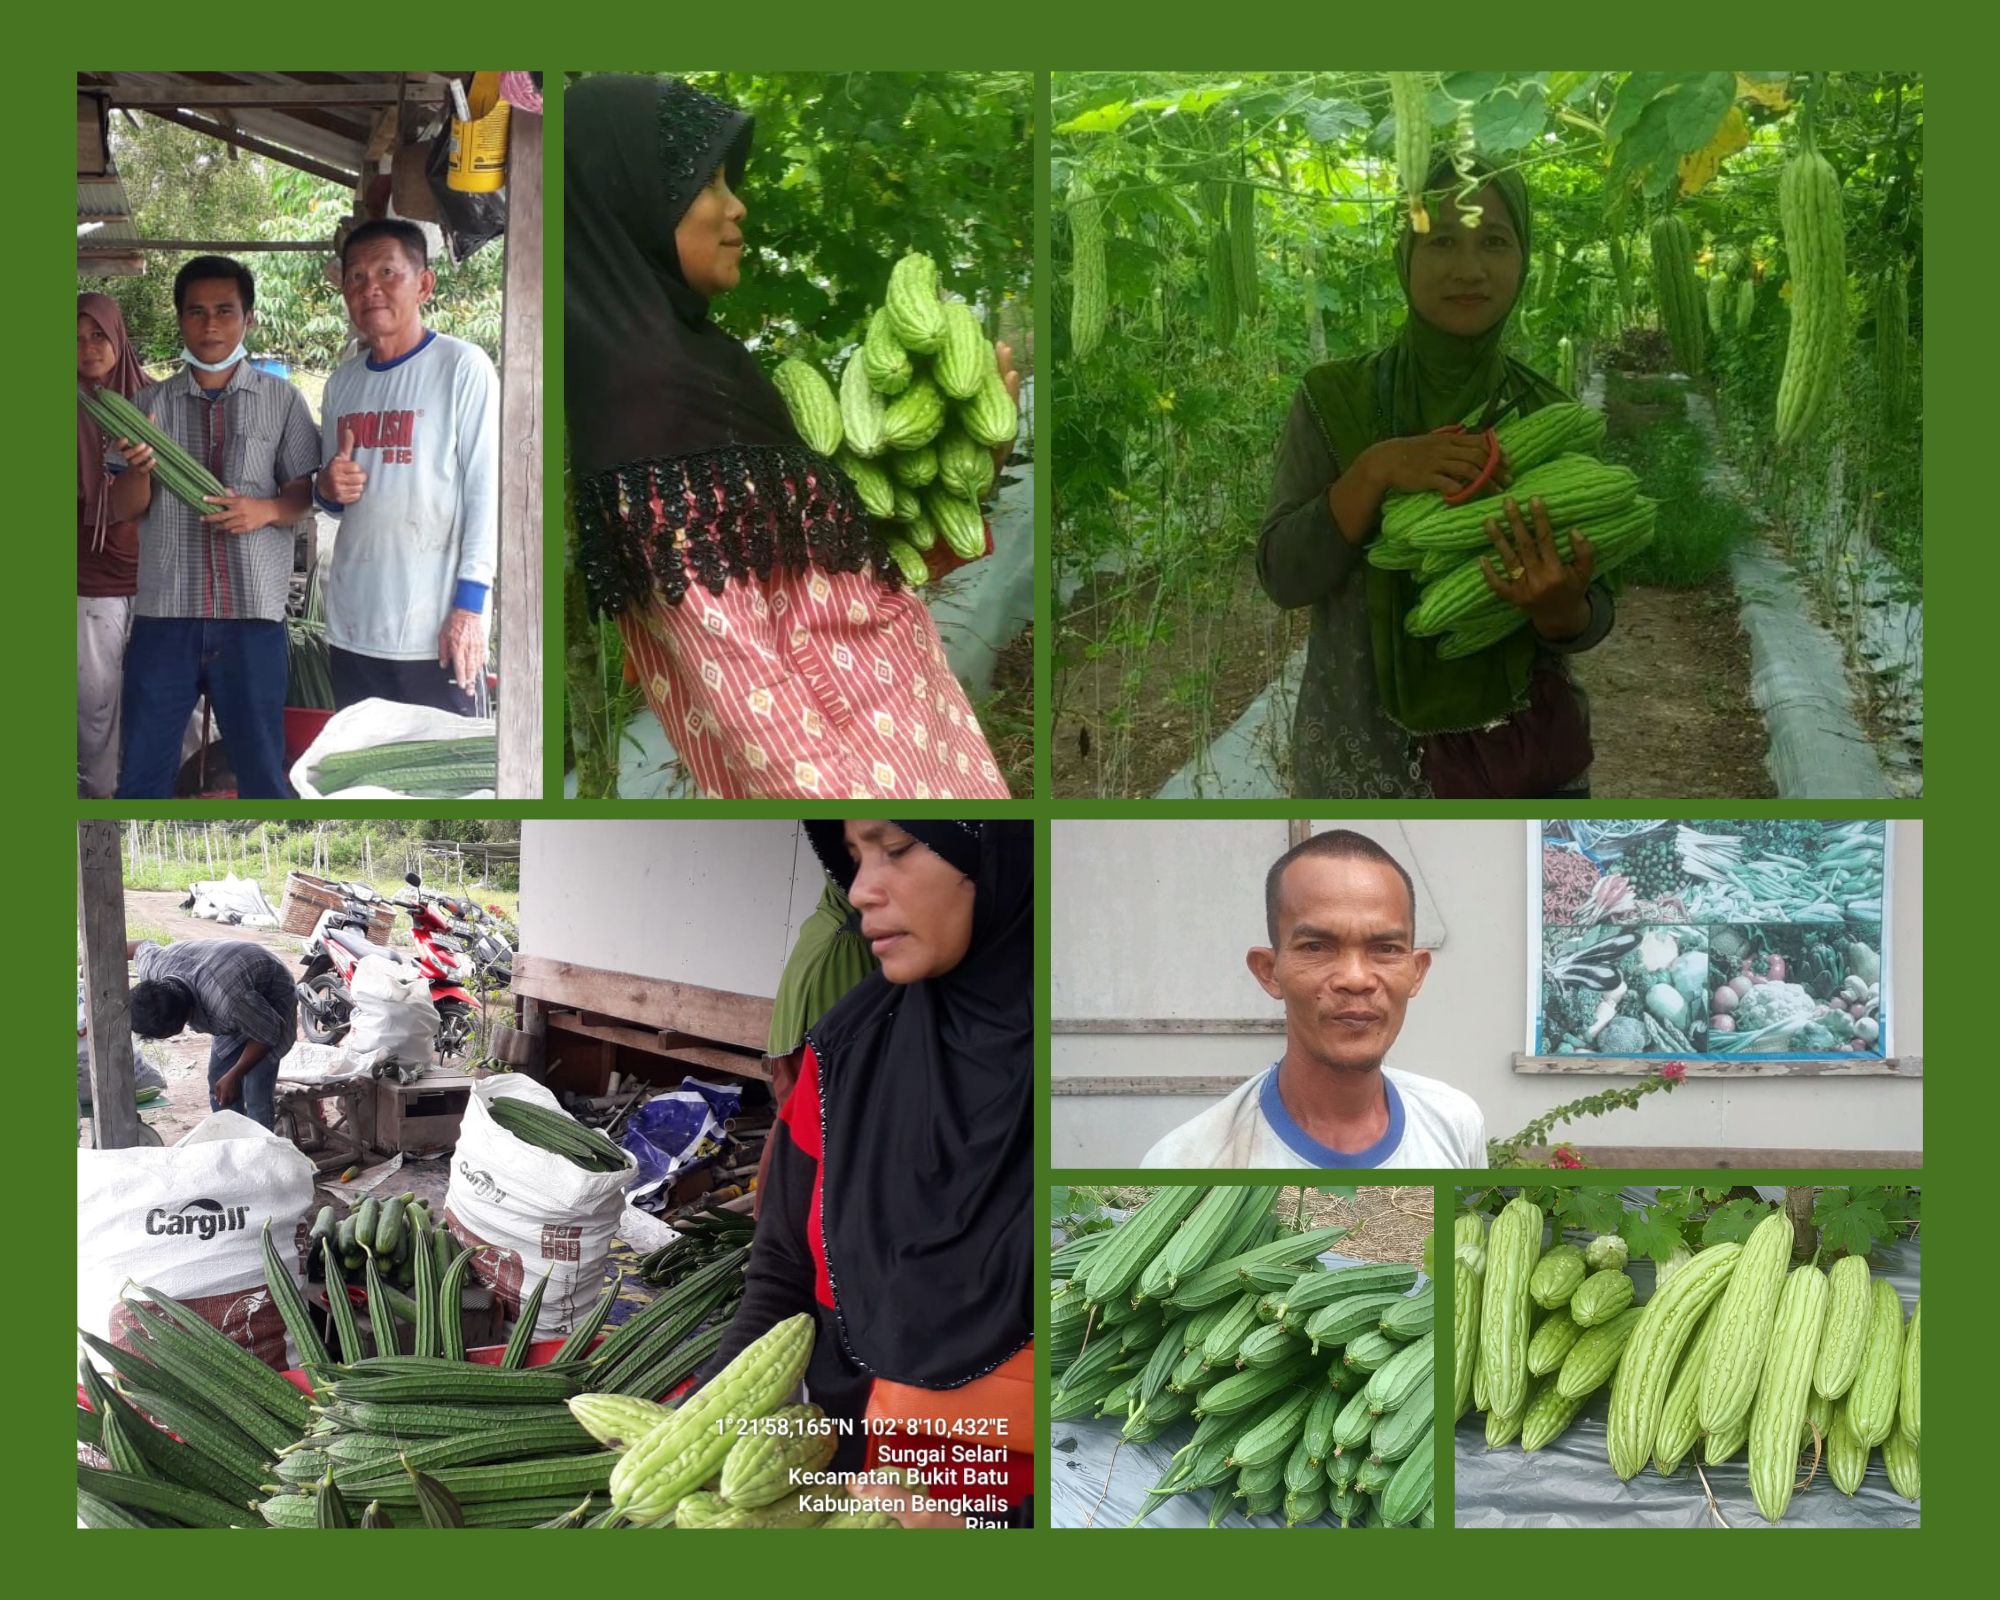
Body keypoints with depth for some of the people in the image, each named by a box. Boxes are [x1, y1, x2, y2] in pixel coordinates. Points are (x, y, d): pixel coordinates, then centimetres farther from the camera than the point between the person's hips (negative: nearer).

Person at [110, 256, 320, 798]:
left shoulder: (282, 400, 6)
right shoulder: (150, 404, 10)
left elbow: (306, 494, 6)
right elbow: (123, 508, 8)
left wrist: (266, 509, -15)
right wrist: (139, 468, -13)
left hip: (253, 614, -1)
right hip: (164, 613, 2)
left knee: (263, 772, 5)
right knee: (142, 773, 4)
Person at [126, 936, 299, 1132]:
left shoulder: (226, 1001, -45)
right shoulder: (152, 966, -27)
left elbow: (268, 1033, -27)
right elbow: (142, 949, 0)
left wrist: (234, 1076, -22)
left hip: (271, 1001, -7)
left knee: (256, 1092, -14)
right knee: (218, 1083, 7)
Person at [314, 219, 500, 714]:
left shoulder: (463, 367, -4)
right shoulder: (343, 383, 14)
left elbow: (487, 490, -9)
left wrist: (469, 604, -15)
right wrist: (329, 489, 0)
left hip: (435, 634, -6)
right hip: (352, 631, 6)